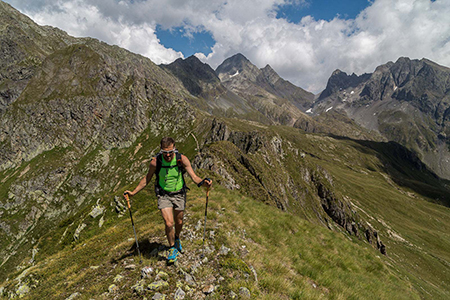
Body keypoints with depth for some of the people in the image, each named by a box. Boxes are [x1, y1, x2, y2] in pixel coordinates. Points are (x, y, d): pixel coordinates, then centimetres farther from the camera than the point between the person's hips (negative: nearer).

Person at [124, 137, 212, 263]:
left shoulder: (182, 159, -19)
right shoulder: (155, 162, -18)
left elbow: (194, 177, -18)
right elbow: (147, 179, -1)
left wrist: (203, 182, -38)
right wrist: (133, 192, -4)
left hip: (179, 194, 1)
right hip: (164, 195, -1)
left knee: (179, 222, 16)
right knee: (169, 223, -12)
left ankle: (177, 239, 50)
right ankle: (172, 248, 15)